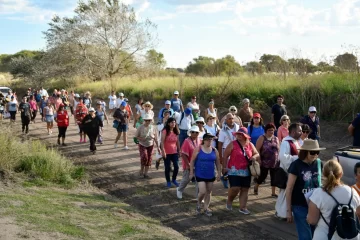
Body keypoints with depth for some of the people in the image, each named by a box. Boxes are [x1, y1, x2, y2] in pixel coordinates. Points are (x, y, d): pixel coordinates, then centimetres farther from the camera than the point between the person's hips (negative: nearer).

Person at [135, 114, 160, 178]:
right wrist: (141, 139, -23)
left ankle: (145, 173, 19)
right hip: (142, 145, -2)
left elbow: (155, 138, 3)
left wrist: (157, 147, 3)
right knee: (144, 157, -22)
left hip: (150, 145, 3)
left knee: (149, 159, 4)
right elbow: (136, 136, -3)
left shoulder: (153, 128, -4)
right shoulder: (141, 127, -9)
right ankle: (141, 170, 2)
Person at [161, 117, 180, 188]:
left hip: (174, 152, 4)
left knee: (176, 167, 0)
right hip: (167, 153, -4)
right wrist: (163, 151, -21)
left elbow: (177, 142, 12)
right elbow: (162, 142, -14)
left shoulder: (176, 131, 7)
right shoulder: (165, 131, -11)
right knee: (167, 168, 4)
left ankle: (174, 179, 22)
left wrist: (179, 150, 12)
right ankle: (168, 181, 20)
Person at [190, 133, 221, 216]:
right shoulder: (198, 149, -9)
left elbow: (217, 162, 8)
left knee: (208, 192, 11)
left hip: (211, 175, 4)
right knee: (202, 192, -10)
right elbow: (192, 161, -4)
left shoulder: (214, 150, 0)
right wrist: (191, 172, -4)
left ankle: (206, 208, 26)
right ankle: (198, 204, 19)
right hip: (200, 175, -4)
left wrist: (219, 173, 7)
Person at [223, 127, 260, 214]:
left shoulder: (250, 145, 6)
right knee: (235, 188, -13)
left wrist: (254, 157, -8)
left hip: (246, 172, 4)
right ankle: (229, 201, 16)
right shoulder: (232, 144, -5)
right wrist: (224, 167, -9)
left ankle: (243, 208, 17)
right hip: (234, 171, -4)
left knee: (245, 190, 7)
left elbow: (257, 154, 15)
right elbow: (225, 156, -4)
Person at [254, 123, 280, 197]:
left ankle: (273, 192, 14)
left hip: (275, 162, 4)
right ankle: (256, 187, 30)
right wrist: (259, 159, -15)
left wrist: (279, 159, 9)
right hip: (264, 162, -4)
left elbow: (279, 149, 14)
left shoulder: (276, 139, 11)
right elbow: (257, 149, -10)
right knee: (263, 176, 3)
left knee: (274, 177, 4)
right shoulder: (262, 138, -4)